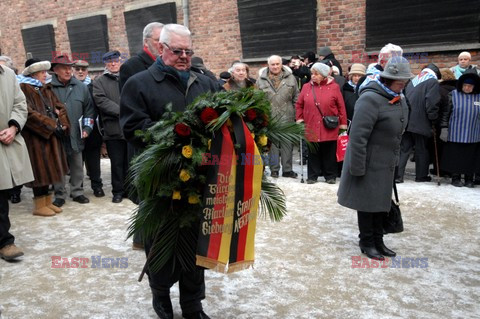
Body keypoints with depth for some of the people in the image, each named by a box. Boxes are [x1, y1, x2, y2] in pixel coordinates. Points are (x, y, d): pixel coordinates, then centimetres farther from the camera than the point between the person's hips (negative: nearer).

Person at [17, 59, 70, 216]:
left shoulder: (46, 89, 17)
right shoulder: (23, 88, -8)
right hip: (35, 137, -8)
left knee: (48, 169, 11)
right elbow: (29, 113, -18)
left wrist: (62, 125, -3)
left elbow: (60, 107, 15)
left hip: (51, 136, 8)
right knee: (40, 169, -3)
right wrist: (53, 125, -17)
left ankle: (47, 202, 19)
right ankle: (39, 205, 7)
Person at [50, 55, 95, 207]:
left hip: (76, 135, 3)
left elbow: (89, 109, 10)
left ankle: (77, 192, 25)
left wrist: (87, 128, 3)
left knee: (77, 166, 12)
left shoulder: (81, 87, 6)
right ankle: (60, 195, 18)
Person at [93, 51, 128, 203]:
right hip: (114, 129, -1)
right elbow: (102, 101, -5)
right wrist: (121, 111, -14)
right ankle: (118, 191, 15)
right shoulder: (99, 82, 9)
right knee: (117, 162, 4)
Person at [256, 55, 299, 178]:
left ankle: (287, 169, 12)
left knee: (287, 143, 4)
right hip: (269, 117, -1)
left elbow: (296, 97, 9)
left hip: (287, 117, 1)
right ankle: (274, 169, 12)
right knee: (272, 143, 3)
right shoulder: (261, 80, 5)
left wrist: (297, 114, 4)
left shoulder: (290, 78, 8)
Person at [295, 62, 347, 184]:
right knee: (313, 153, 7)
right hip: (311, 127, 2)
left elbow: (341, 106, 0)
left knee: (329, 153, 6)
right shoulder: (306, 87, 6)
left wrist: (343, 123, -2)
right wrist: (299, 118, 4)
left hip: (329, 128, -2)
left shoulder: (334, 87, -1)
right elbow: (299, 104, 13)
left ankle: (330, 175, 18)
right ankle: (312, 176, 17)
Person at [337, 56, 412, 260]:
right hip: (369, 163, -8)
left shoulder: (400, 100, 7)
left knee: (381, 202, 16)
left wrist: (395, 159, 15)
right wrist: (357, 167, -23)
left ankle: (378, 240, 30)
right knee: (367, 201, 5)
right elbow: (358, 136, -24)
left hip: (385, 163, 8)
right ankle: (366, 242, 21)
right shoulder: (371, 99, -21)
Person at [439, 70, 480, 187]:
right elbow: (446, 113, 1)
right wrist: (444, 129, -3)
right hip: (455, 135, -1)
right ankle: (456, 177, 20)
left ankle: (469, 179, 21)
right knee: (455, 157, 6)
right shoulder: (454, 94, -1)